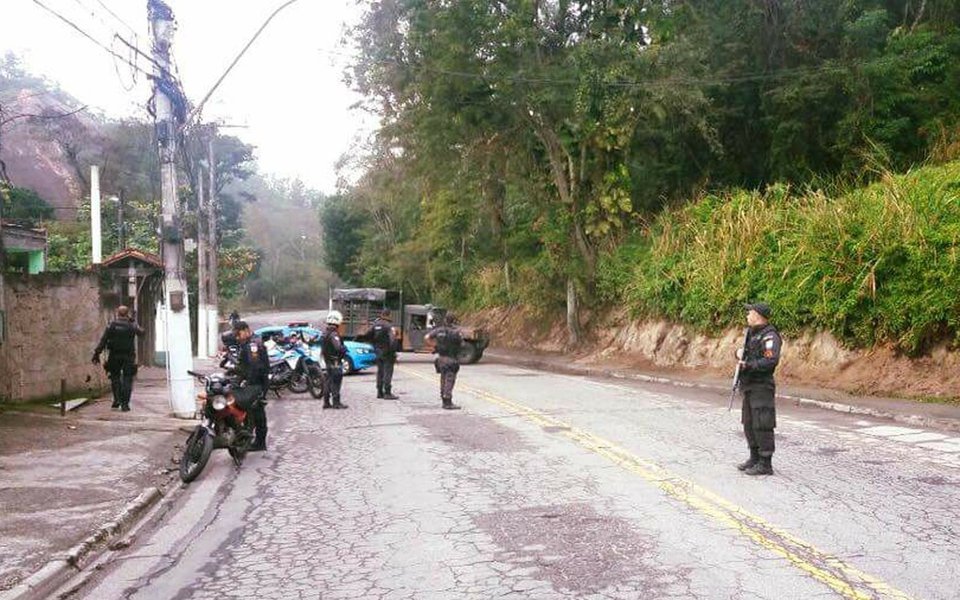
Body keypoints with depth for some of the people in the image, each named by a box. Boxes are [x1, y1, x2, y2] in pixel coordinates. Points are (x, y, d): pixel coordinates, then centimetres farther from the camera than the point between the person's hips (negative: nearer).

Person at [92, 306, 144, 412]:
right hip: (128, 356, -1)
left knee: (115, 377, 17)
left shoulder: (111, 325, 0)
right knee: (127, 379, 3)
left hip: (114, 356, 1)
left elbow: (103, 341, -4)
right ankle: (125, 404, -2)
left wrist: (96, 354, -3)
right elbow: (141, 332, 17)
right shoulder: (132, 325, -2)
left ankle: (117, 400, 9)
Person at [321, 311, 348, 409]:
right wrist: (344, 348, -10)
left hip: (327, 360, 10)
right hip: (335, 361, -10)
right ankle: (336, 402, -4)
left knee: (329, 381, 13)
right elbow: (338, 347, -29)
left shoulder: (324, 334, 12)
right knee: (336, 382, -6)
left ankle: (326, 402, 16)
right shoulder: (334, 334, -19)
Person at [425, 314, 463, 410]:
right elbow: (462, 344, -3)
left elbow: (427, 337, 6)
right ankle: (448, 403, -4)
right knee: (449, 381, -3)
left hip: (441, 358, 5)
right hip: (452, 359, -5)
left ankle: (444, 401, 23)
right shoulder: (456, 332, -15)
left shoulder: (439, 330, -1)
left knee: (444, 380, 16)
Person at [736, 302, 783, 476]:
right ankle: (755, 458, 27)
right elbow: (746, 352, 26)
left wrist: (748, 365, -22)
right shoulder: (753, 334, 16)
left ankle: (766, 464, 0)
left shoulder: (769, 336, -15)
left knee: (762, 426, -6)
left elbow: (771, 361, -25)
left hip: (762, 387, -10)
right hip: (749, 387, 10)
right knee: (749, 424, 16)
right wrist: (740, 352, 4)